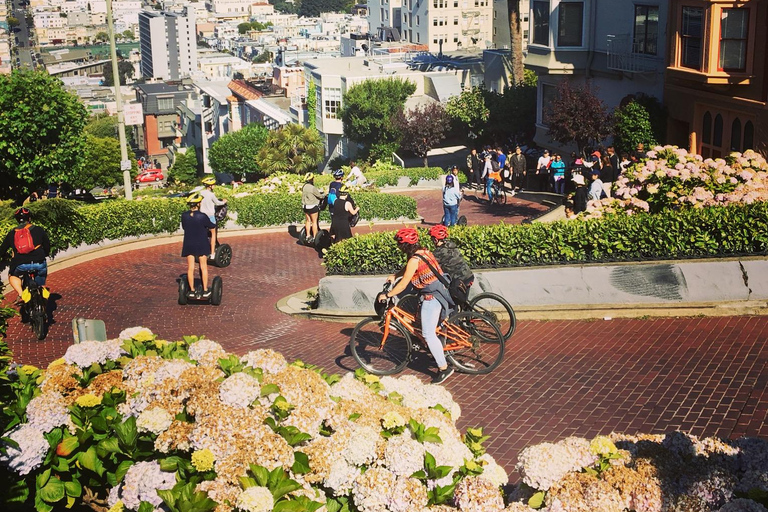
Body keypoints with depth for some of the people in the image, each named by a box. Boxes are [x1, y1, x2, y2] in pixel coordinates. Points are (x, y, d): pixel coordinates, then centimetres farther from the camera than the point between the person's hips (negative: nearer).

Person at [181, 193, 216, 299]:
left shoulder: (184, 216, -8)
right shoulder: (202, 216, -18)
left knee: (190, 268, 9)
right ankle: (205, 290, 11)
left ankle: (192, 290, 13)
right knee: (203, 267, 9)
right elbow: (212, 226, -4)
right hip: (201, 244, -2)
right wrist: (214, 224, 19)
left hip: (189, 245, 3)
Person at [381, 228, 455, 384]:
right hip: (439, 292, 10)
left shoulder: (414, 260, -20)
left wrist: (387, 295, -8)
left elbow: (403, 285, -18)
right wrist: (394, 276, 12)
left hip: (431, 296, -10)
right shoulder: (423, 251, 8)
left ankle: (444, 368, -6)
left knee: (428, 334, -7)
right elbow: (407, 268, 24)